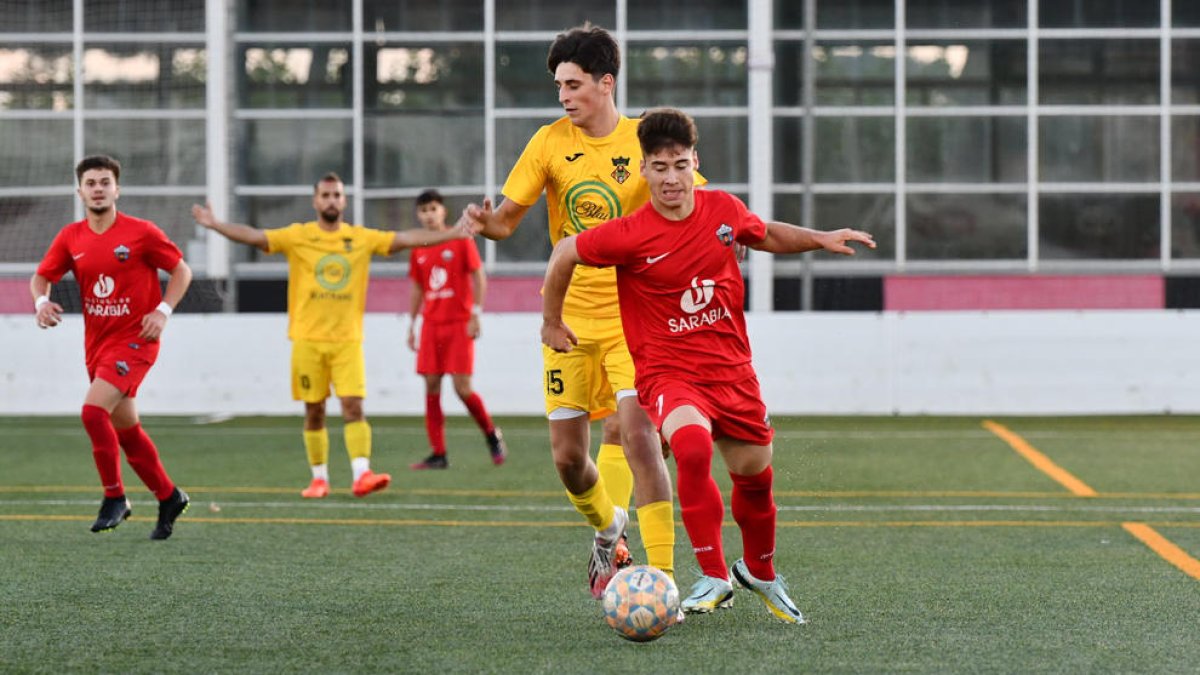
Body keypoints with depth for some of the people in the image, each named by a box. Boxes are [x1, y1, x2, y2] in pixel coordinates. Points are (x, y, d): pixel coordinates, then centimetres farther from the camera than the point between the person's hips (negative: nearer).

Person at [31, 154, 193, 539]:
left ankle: (114, 496, -8)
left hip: (134, 339, -6)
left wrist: (162, 311, -13)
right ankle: (168, 498, 29)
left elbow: (181, 271, -1)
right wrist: (42, 301, -14)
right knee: (125, 428, 12)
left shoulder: (141, 233, -8)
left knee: (93, 411, -23)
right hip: (97, 344, 6)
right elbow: (41, 277, 8)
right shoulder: (71, 238, 3)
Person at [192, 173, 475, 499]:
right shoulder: (298, 236, 1)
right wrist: (214, 225, -19)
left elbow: (407, 239, 4)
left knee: (353, 405, -11)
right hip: (308, 338, 0)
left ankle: (362, 475, -16)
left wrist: (451, 234, -3)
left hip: (347, 339, 0)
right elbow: (253, 235, -6)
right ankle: (319, 478, 14)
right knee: (314, 411, 4)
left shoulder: (362, 238, 6)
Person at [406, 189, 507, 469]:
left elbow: (479, 277, -4)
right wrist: (411, 325, 15)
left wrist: (476, 314, -11)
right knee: (431, 387, -1)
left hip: (459, 323, -5)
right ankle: (438, 454, 2)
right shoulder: (418, 251, 11)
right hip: (431, 325, 5)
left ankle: (492, 435, 14)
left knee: (462, 388, -10)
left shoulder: (461, 240, -3)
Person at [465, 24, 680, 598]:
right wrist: (485, 222, -22)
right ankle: (607, 530, 38)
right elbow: (507, 219, 0)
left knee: (637, 436, -20)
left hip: (633, 318, -3)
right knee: (568, 457, 5)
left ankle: (662, 579, -17)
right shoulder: (550, 142, 0)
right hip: (569, 318, 3)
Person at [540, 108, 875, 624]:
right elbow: (564, 253, 0)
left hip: (730, 365, 5)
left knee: (755, 474, 13)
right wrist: (552, 321, 9)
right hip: (667, 370, -5)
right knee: (692, 446, -34)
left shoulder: (724, 209, -1)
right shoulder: (630, 235, -15)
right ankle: (714, 578, -22)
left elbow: (766, 235, 22)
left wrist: (822, 239, 9)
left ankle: (760, 573, 43)